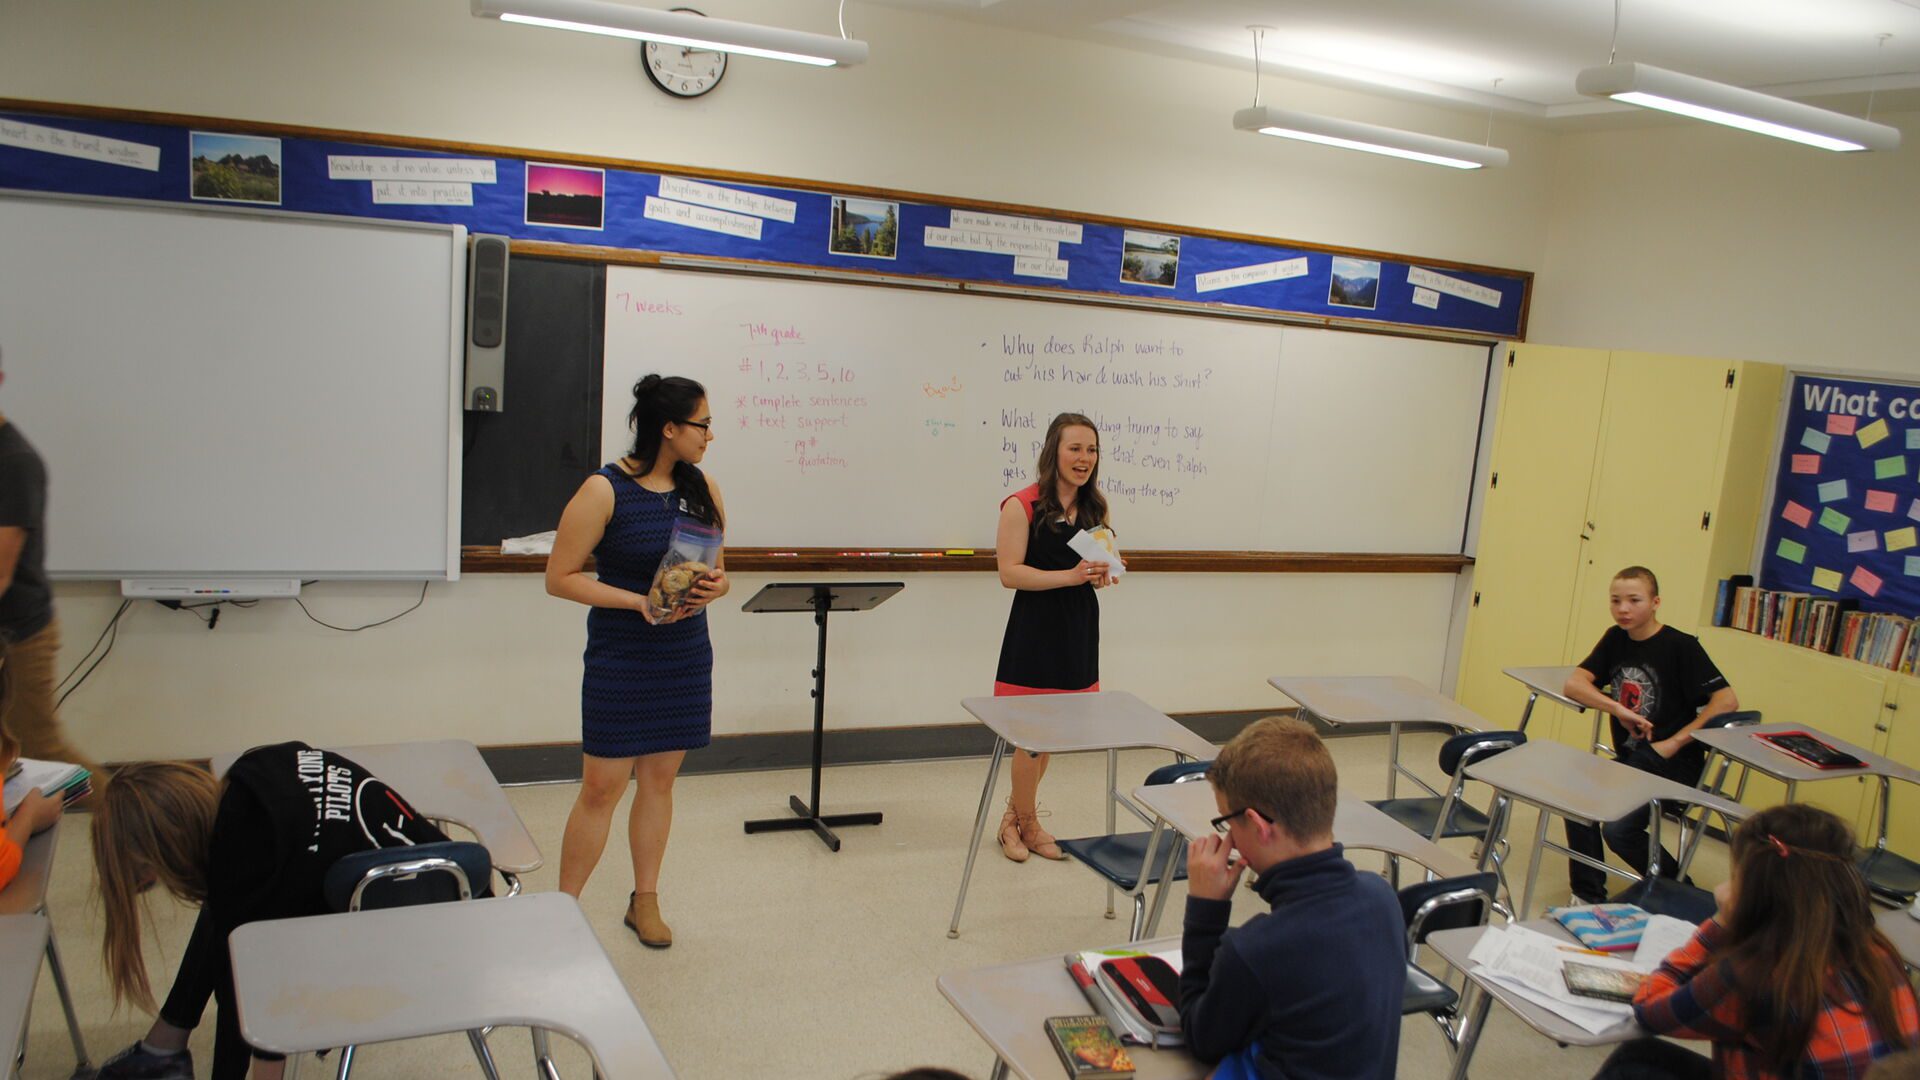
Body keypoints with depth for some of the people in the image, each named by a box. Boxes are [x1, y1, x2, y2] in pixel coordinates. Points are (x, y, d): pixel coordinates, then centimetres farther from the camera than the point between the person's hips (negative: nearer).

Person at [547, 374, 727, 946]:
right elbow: (559, 577, -11)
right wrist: (639, 602, -20)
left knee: (660, 779, 13)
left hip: (686, 658, 5)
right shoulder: (604, 491, -12)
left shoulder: (703, 490, 5)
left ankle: (645, 901, 26)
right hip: (620, 659, -5)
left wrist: (714, 587, -11)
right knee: (603, 787, -1)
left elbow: (717, 572, 13)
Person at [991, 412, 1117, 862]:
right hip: (1036, 627, -6)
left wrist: (1102, 573, -5)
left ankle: (1017, 814, 30)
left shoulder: (1094, 509, 9)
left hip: (1078, 627, 6)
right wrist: (1069, 575, -24)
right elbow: (1010, 573, -15)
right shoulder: (1022, 505, -11)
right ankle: (1026, 823, 22)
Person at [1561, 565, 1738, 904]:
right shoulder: (1615, 639, 7)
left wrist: (1675, 742, -18)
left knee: (1618, 829, -22)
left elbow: (1727, 701, -18)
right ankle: (1588, 898, 1)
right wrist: (1619, 710, -18)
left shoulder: (1681, 647, -10)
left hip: (1672, 765, -6)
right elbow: (1574, 684, -3)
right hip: (1629, 761, 6)